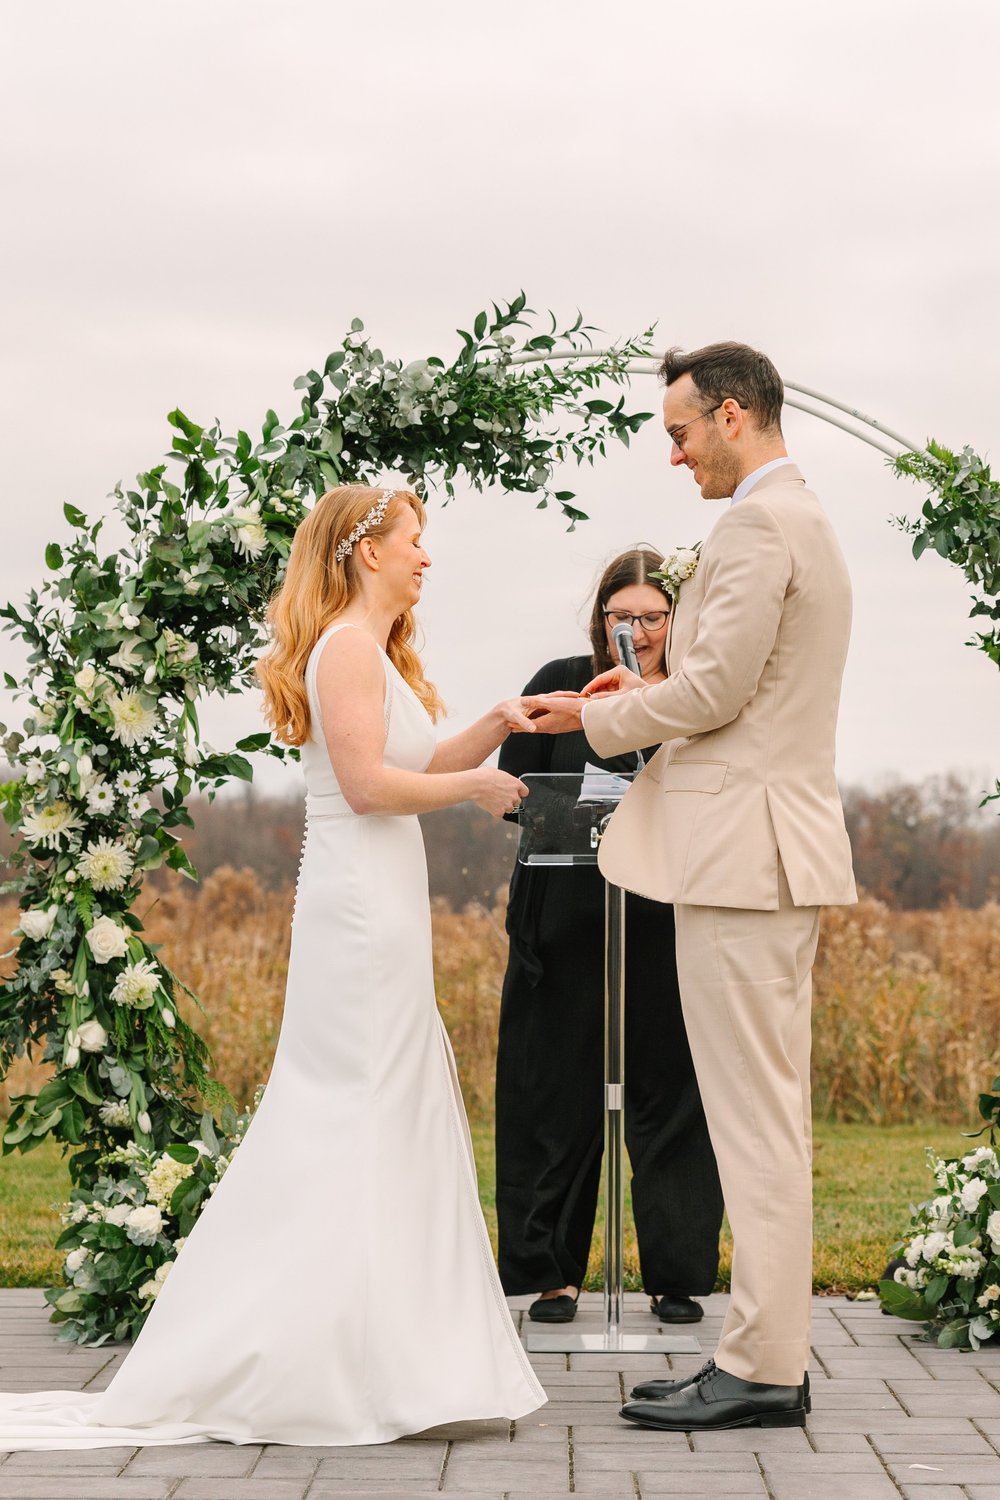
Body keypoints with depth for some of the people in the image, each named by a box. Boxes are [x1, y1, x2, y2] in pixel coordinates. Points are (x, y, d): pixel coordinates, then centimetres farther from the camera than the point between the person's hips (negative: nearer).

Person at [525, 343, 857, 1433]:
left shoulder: (757, 525, -13)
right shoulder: (803, 521, 20)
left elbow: (718, 687, -17)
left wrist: (597, 719, -3)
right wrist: (651, 697, 14)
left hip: (746, 850, -11)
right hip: (775, 849, 11)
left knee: (754, 1117, -8)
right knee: (769, 1114, 11)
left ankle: (760, 1370, -4)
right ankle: (769, 1355, 16)